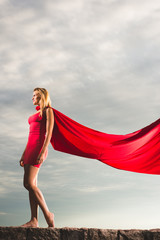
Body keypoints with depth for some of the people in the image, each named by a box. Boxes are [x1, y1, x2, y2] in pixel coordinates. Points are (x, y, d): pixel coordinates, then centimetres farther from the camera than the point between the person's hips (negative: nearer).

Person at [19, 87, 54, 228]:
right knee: (32, 185, 0)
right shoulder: (36, 114, 26)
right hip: (30, 148, 9)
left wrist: (42, 152, -20)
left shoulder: (48, 111, 2)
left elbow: (49, 133, -10)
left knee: (29, 183, -16)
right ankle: (34, 220, -2)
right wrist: (24, 154, 19)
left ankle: (48, 214, -7)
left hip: (38, 147, -9)